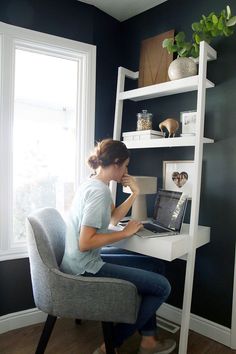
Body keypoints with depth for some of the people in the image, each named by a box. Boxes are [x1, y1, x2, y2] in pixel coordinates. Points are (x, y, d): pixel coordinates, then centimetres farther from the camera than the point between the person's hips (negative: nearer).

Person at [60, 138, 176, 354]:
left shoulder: (93, 184, 9)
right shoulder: (99, 191, -21)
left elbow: (113, 218, 17)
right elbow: (85, 243, -26)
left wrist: (134, 194, 7)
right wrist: (126, 232, -17)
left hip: (82, 264, 10)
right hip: (85, 269, -10)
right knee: (163, 287, -6)